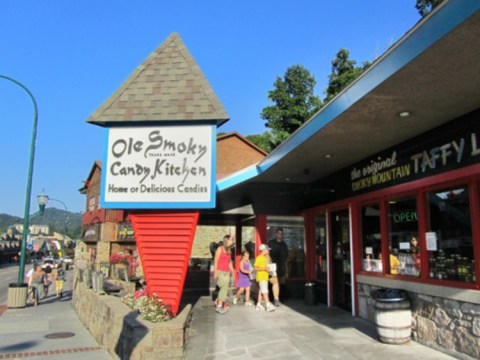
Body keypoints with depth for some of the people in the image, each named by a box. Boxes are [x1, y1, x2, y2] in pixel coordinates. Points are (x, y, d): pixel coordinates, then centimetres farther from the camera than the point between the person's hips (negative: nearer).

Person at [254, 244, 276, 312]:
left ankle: (259, 305, 15)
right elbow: (256, 268, -13)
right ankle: (268, 305, -13)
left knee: (261, 291, 10)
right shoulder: (259, 258, -11)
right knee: (265, 291, -10)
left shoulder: (266, 258, 15)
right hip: (261, 277, -8)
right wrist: (264, 268, -22)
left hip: (265, 277, 8)